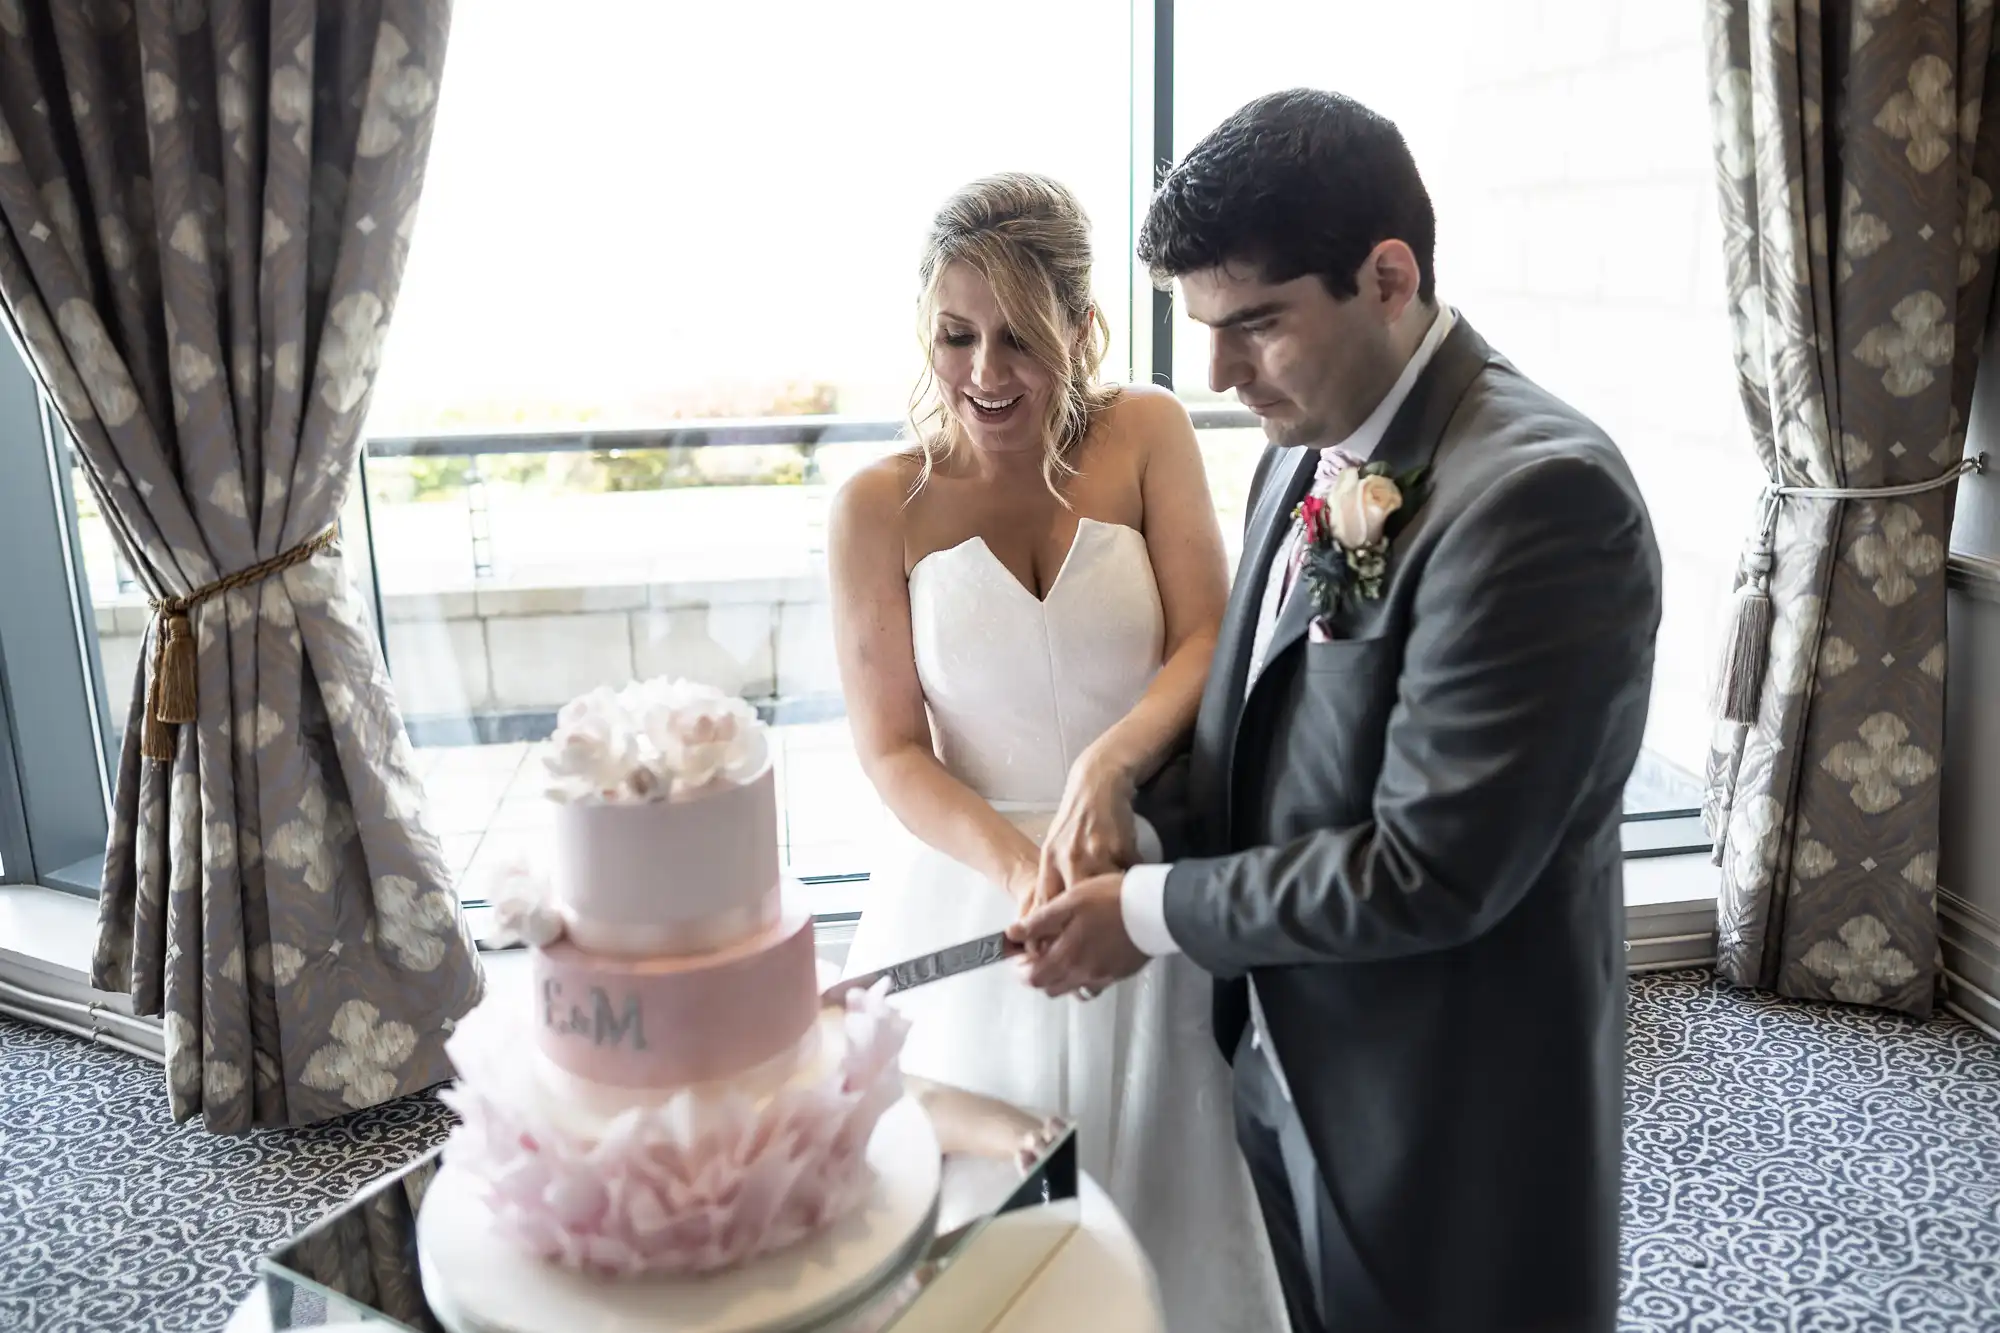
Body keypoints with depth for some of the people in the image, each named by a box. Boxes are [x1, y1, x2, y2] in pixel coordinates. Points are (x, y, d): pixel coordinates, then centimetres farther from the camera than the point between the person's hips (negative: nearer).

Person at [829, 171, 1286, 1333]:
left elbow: (1208, 643, -9)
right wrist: (1019, 865, -21)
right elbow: (891, 751, -4)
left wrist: (1108, 765, -28)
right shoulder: (881, 509, -6)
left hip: (1149, 884, 1)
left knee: (1163, 1199, 13)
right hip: (973, 897, 0)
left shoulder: (1147, 435, -3)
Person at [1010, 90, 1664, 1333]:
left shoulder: (1541, 492, -25)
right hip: (1284, 1057, 7)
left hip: (1448, 1127, -7)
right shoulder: (1306, 451, 2)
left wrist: (1155, 912, -16)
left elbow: (1432, 869, -26)